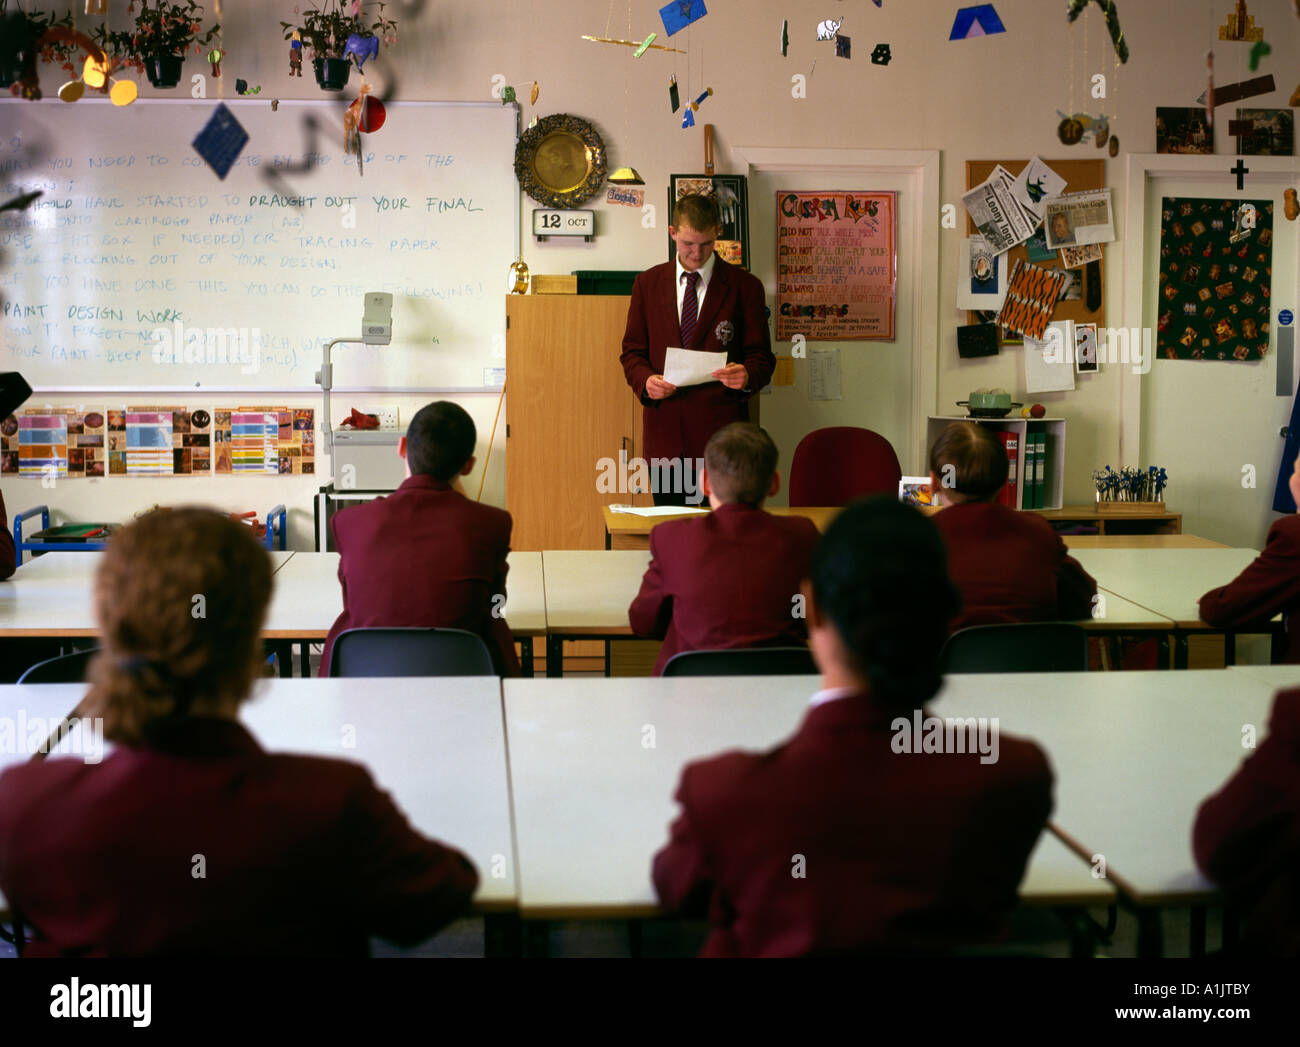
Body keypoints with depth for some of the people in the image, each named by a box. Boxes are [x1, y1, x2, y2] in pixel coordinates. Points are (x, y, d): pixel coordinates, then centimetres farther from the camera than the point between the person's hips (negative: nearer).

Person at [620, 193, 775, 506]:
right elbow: (632, 351, 12)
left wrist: (747, 376, -21)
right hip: (665, 431, 2)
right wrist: (646, 380, -10)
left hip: (720, 429, -2)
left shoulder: (745, 286, 3)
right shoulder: (648, 283, 11)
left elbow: (761, 357, 3)